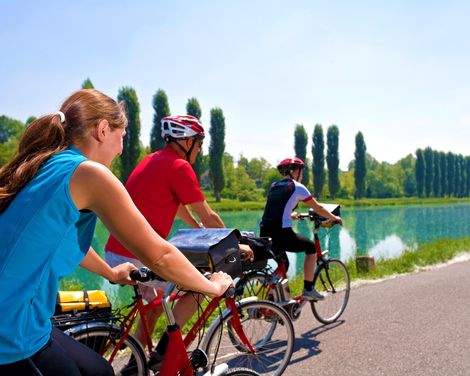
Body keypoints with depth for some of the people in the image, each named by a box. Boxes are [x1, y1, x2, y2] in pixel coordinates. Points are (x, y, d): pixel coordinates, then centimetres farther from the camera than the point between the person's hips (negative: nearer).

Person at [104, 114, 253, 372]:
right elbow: (208, 217, -7)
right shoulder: (179, 166, -11)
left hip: (115, 252, 9)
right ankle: (163, 352, 8)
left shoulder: (152, 160, 16)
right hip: (138, 256, -9)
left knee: (156, 301, 27)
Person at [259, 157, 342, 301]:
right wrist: (335, 218, 24)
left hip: (264, 234, 7)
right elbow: (318, 208, 7)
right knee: (311, 247, 17)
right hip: (281, 234, -6)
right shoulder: (297, 187, 1)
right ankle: (308, 290, 15)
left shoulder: (274, 186, 19)